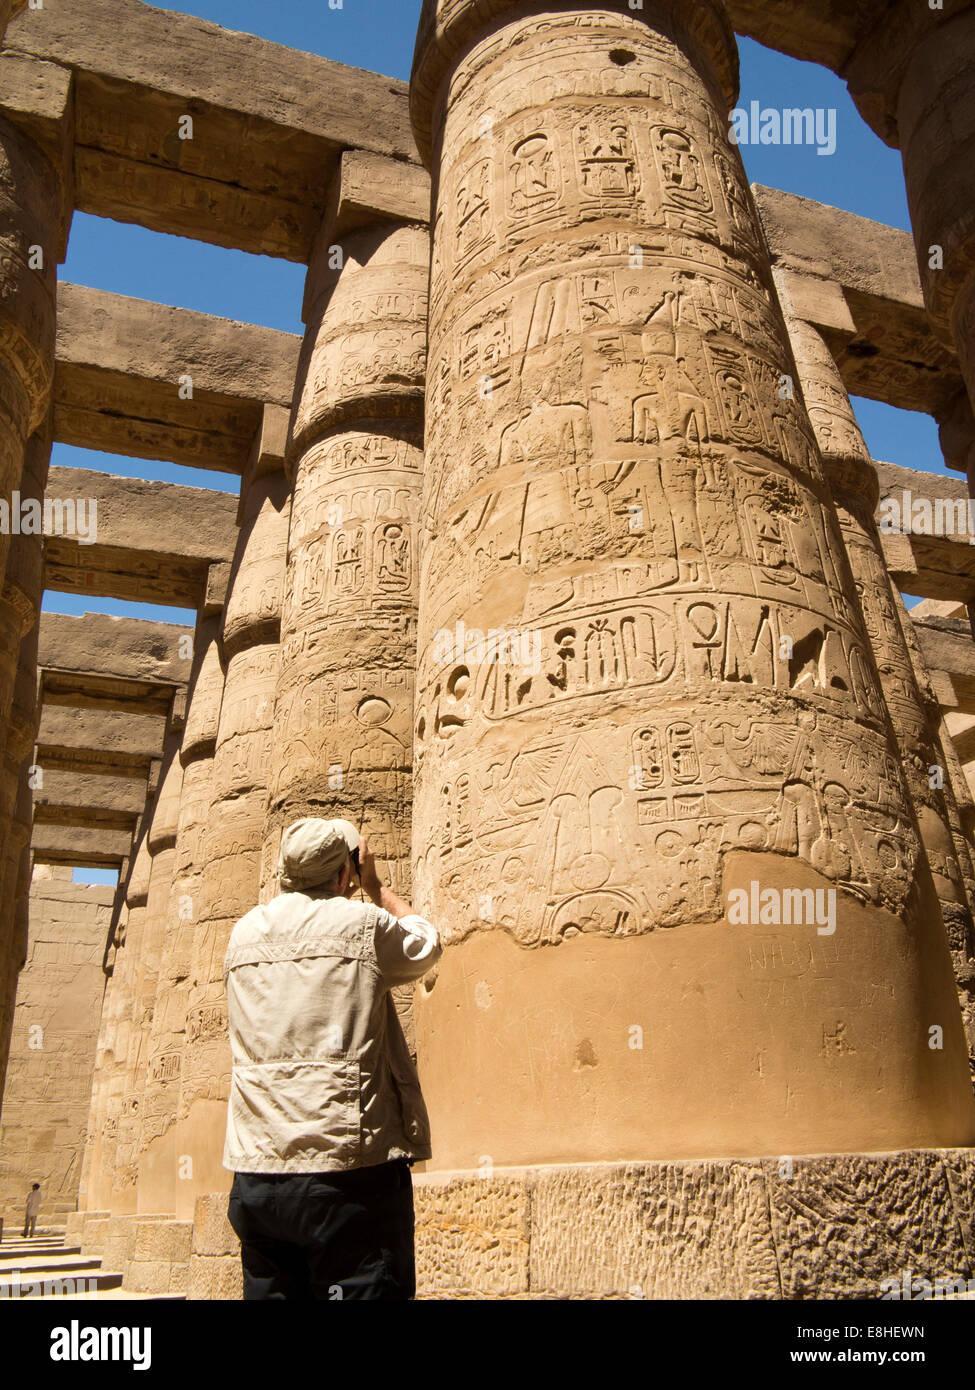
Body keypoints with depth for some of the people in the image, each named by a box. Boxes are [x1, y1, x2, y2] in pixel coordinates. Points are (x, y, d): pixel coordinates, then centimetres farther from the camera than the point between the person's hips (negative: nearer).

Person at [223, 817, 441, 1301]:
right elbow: (425, 944, 14)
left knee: (270, 1290, 14)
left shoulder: (243, 934, 7)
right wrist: (375, 885, 22)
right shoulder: (365, 925, -7)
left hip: (255, 1176, 6)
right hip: (347, 1170, -5)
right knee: (363, 1285, 2)